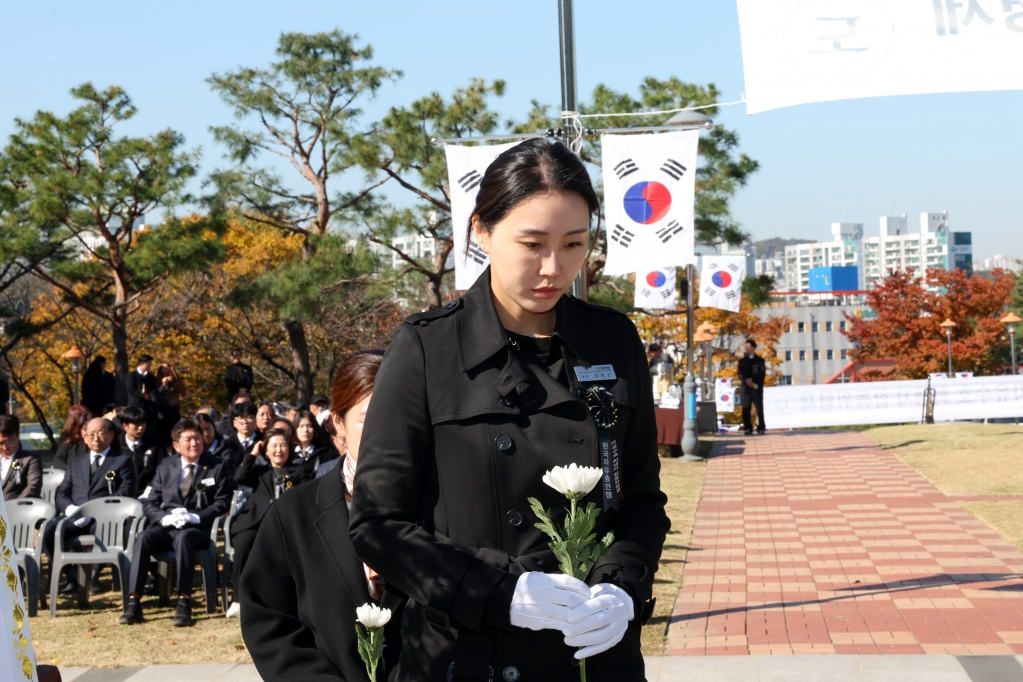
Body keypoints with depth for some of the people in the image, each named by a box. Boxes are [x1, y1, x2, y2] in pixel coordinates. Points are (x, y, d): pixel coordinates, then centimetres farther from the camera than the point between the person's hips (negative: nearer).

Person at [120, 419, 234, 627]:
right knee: (143, 538, -30)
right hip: (166, 526, 3)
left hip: (197, 528, -3)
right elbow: (149, 504, 12)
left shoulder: (217, 467, 6)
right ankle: (133, 602, -32)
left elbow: (222, 504, 0)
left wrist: (196, 517, -16)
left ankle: (184, 602, -39)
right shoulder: (165, 467, 15)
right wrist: (164, 517, -11)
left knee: (184, 537, -38)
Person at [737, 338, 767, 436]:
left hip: (757, 388, -2)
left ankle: (761, 428, 3)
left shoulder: (760, 361, 7)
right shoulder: (742, 360, 13)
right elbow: (740, 373, 3)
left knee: (759, 410, -3)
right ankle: (747, 429, 4)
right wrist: (746, 380, -16)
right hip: (745, 388, 2)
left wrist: (753, 382, -12)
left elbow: (762, 374, 1)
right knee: (746, 410, -1)